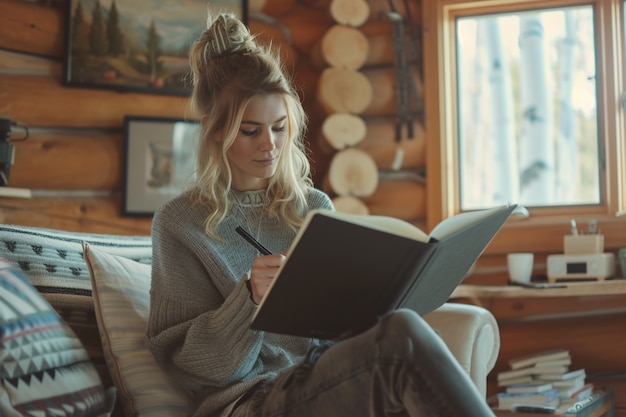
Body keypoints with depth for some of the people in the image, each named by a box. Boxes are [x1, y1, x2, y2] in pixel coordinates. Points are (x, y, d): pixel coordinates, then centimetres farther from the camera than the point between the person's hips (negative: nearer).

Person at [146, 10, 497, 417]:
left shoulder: (315, 207, 13)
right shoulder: (179, 223, 2)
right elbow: (187, 362, -2)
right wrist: (249, 298, -19)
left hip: (328, 384, 4)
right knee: (401, 336, -31)